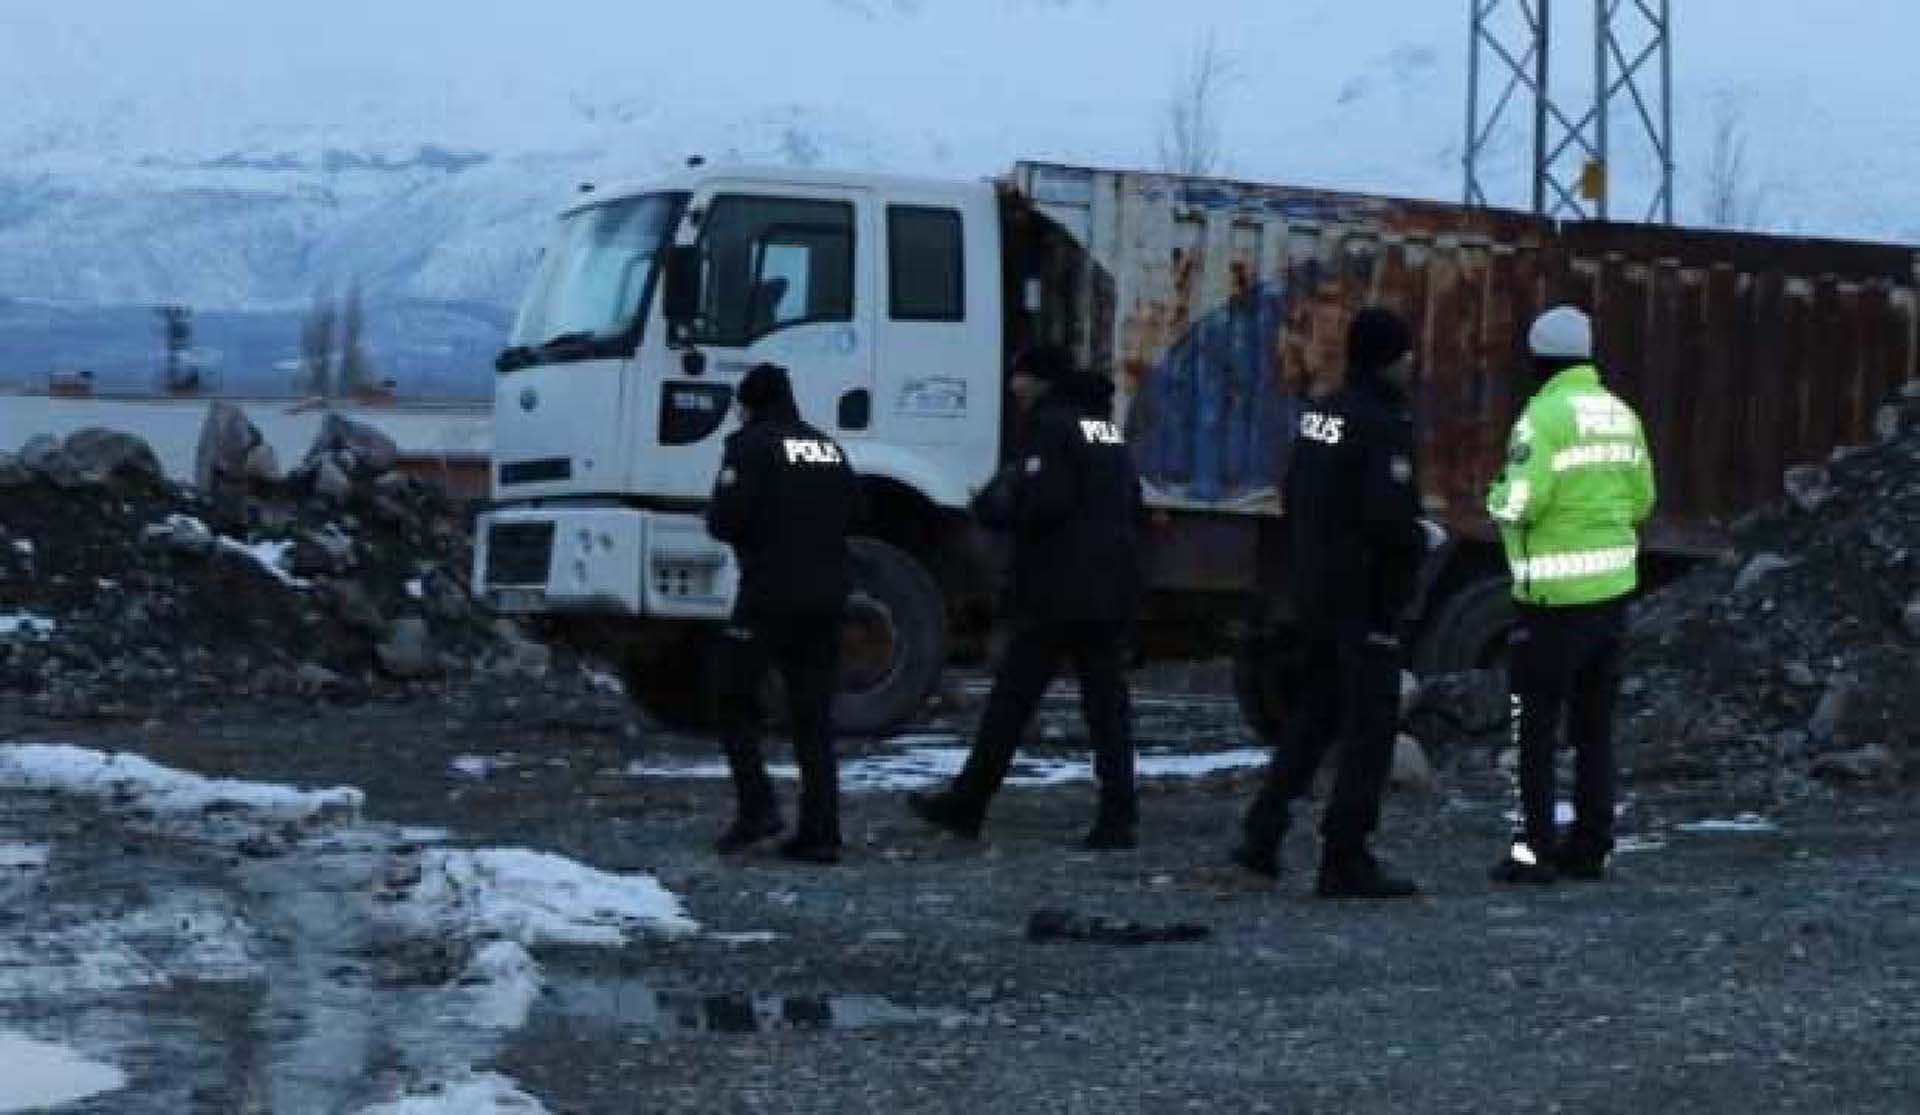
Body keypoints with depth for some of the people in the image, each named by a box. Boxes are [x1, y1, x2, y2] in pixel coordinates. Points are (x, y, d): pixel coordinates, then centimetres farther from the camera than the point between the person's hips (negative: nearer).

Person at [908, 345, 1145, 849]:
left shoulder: (1049, 425, -9)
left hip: (1057, 595, -7)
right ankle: (1118, 817, 0)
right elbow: (1134, 506, 19)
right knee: (1107, 703, 6)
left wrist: (998, 505, -5)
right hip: (1114, 592, 8)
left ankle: (966, 804, 8)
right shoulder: (1108, 428, 17)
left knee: (1011, 699, 0)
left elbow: (1044, 501, -21)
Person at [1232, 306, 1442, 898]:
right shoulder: (1383, 425, -18)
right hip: (1367, 599, -8)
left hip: (1313, 592, 9)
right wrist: (1425, 538, -6)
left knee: (1312, 713, 19)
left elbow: (1294, 498, 16)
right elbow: (1388, 518, -25)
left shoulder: (1318, 413, 9)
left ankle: (1262, 832, 16)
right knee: (1371, 726, -1)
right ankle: (1345, 861, 1)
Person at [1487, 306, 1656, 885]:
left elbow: (1521, 504, -21)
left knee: (1533, 723, 1)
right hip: (1613, 582, 7)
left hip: (1555, 596, -7)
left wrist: (1496, 495, 0)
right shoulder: (1621, 414, 8)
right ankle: (1590, 847, 16)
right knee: (1594, 723, 13)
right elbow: (1641, 500, 12)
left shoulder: (1543, 416, -14)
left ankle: (1534, 850, 0)